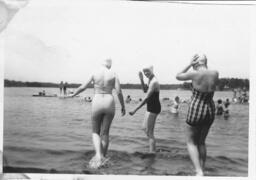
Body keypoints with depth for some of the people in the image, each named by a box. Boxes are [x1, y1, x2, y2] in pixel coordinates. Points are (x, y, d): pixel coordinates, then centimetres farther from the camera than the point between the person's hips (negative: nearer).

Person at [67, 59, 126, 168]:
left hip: (97, 104, -1)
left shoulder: (94, 74, 2)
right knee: (105, 133, 13)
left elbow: (83, 87, 6)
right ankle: (103, 157, 17)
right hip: (109, 104, 1)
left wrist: (73, 95, 25)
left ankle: (98, 155, -12)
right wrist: (123, 106, 5)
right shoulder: (114, 75, 2)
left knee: (95, 132, 12)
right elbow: (119, 92, -6)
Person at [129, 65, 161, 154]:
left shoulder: (154, 82, -23)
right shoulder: (150, 80, 8)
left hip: (153, 108, -11)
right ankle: (153, 150, 31)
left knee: (149, 132, -6)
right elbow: (145, 90, 21)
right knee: (144, 127, 21)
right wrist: (141, 79, 5)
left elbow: (146, 98, -28)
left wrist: (135, 110, -29)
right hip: (151, 107, 11)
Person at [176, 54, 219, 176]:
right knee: (201, 142, 22)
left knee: (191, 142, 10)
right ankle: (202, 170, 27)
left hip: (196, 111, -5)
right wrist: (204, 63, 12)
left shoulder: (195, 74, -17)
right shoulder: (215, 74, -3)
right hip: (210, 111, 5)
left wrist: (189, 65, 1)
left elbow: (178, 76, 1)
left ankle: (199, 172, -5)